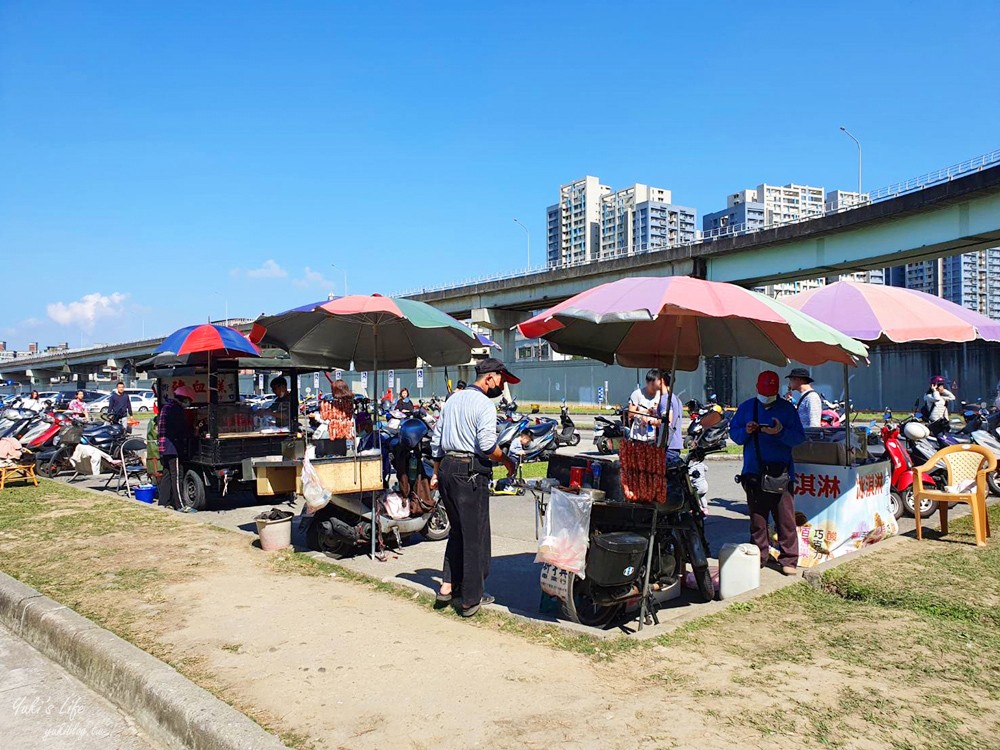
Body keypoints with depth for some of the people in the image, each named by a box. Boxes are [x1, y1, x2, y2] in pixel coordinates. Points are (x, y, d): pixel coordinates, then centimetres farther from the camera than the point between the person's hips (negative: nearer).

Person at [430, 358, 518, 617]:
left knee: (457, 529, 20)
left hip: (446, 468, 8)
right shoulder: (484, 404, -9)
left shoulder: (453, 399, 16)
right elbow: (487, 445, -20)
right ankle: (471, 598, 8)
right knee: (475, 535, 1)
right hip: (470, 472, -8)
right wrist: (507, 461, -3)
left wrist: (437, 472, 22)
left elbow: (436, 439, 18)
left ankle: (447, 585, 20)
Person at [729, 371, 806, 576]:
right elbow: (733, 432, 11)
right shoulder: (746, 407, 10)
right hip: (754, 472, 2)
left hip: (781, 472, -2)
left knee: (785, 519, -2)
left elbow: (799, 438, -2)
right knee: (757, 518, 9)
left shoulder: (787, 409, 3)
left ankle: (789, 559, 6)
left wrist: (781, 432, -20)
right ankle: (759, 557, 19)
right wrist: (745, 431, -9)